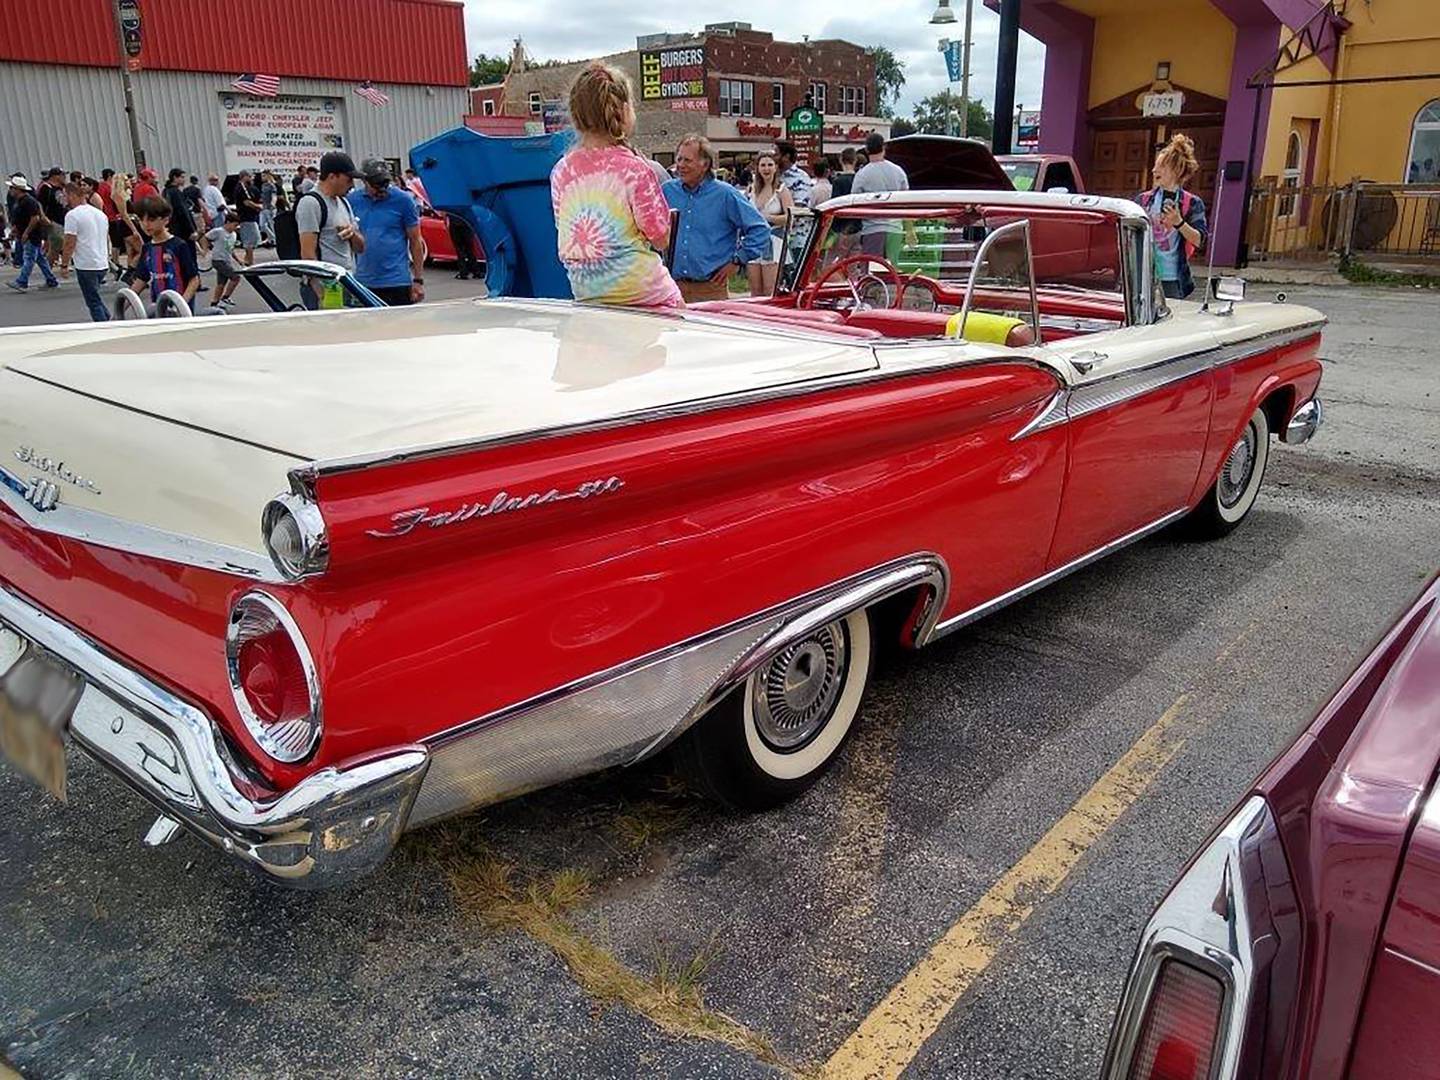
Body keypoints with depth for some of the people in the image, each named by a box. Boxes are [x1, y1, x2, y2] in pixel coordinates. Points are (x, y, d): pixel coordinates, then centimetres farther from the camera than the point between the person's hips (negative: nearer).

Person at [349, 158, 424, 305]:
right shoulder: (352, 200, 5)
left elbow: (415, 241, 1)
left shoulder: (402, 200, -2)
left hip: (397, 282, -3)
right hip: (363, 283, 3)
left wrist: (418, 280, -3)